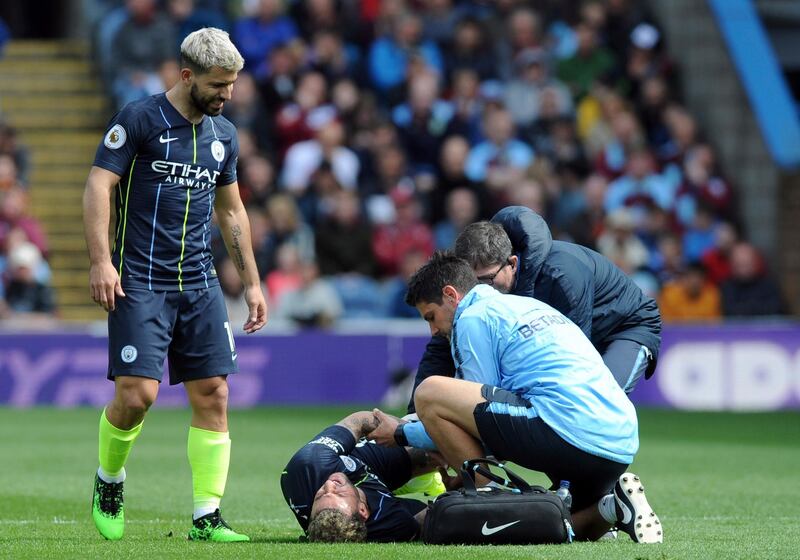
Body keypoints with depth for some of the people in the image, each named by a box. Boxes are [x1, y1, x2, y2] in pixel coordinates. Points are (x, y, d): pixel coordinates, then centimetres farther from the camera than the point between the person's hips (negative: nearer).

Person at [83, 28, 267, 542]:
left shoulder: (223, 134, 13)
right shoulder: (139, 120, -6)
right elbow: (99, 186, -10)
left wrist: (251, 282, 20)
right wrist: (101, 261, -20)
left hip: (200, 284, 6)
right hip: (140, 282, -6)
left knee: (213, 394, -2)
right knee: (137, 393, -15)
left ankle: (207, 516, 2)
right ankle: (109, 480, 13)